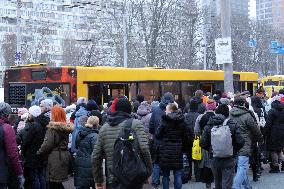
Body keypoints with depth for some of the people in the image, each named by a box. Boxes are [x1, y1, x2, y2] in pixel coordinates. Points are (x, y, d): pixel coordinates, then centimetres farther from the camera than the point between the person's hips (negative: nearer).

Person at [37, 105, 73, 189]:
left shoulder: (52, 128, -13)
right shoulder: (66, 128, 9)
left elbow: (47, 144, -16)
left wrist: (39, 153, -2)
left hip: (54, 158, -7)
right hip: (64, 156, 7)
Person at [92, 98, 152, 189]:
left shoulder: (104, 128, 12)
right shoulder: (135, 124, -1)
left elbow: (95, 157, 12)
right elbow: (145, 149, -14)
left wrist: (98, 182, 20)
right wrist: (148, 172, -2)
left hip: (112, 181, 4)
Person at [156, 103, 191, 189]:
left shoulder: (165, 121, -10)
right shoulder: (182, 121, 2)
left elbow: (158, 135, -7)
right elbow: (186, 137, 4)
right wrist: (185, 149, 13)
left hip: (165, 151, -3)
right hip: (178, 150, 3)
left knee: (165, 175, 7)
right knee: (178, 174, 7)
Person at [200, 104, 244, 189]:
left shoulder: (209, 126, -3)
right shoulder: (232, 125, -9)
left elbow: (203, 143, -4)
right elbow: (240, 142, -12)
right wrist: (234, 150, 8)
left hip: (215, 160, 3)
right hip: (228, 160, -3)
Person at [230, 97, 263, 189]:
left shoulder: (229, 115, 2)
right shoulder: (247, 116, -11)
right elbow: (256, 130, 0)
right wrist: (260, 139, 19)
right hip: (244, 146, -6)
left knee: (242, 168, 19)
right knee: (242, 168, -5)